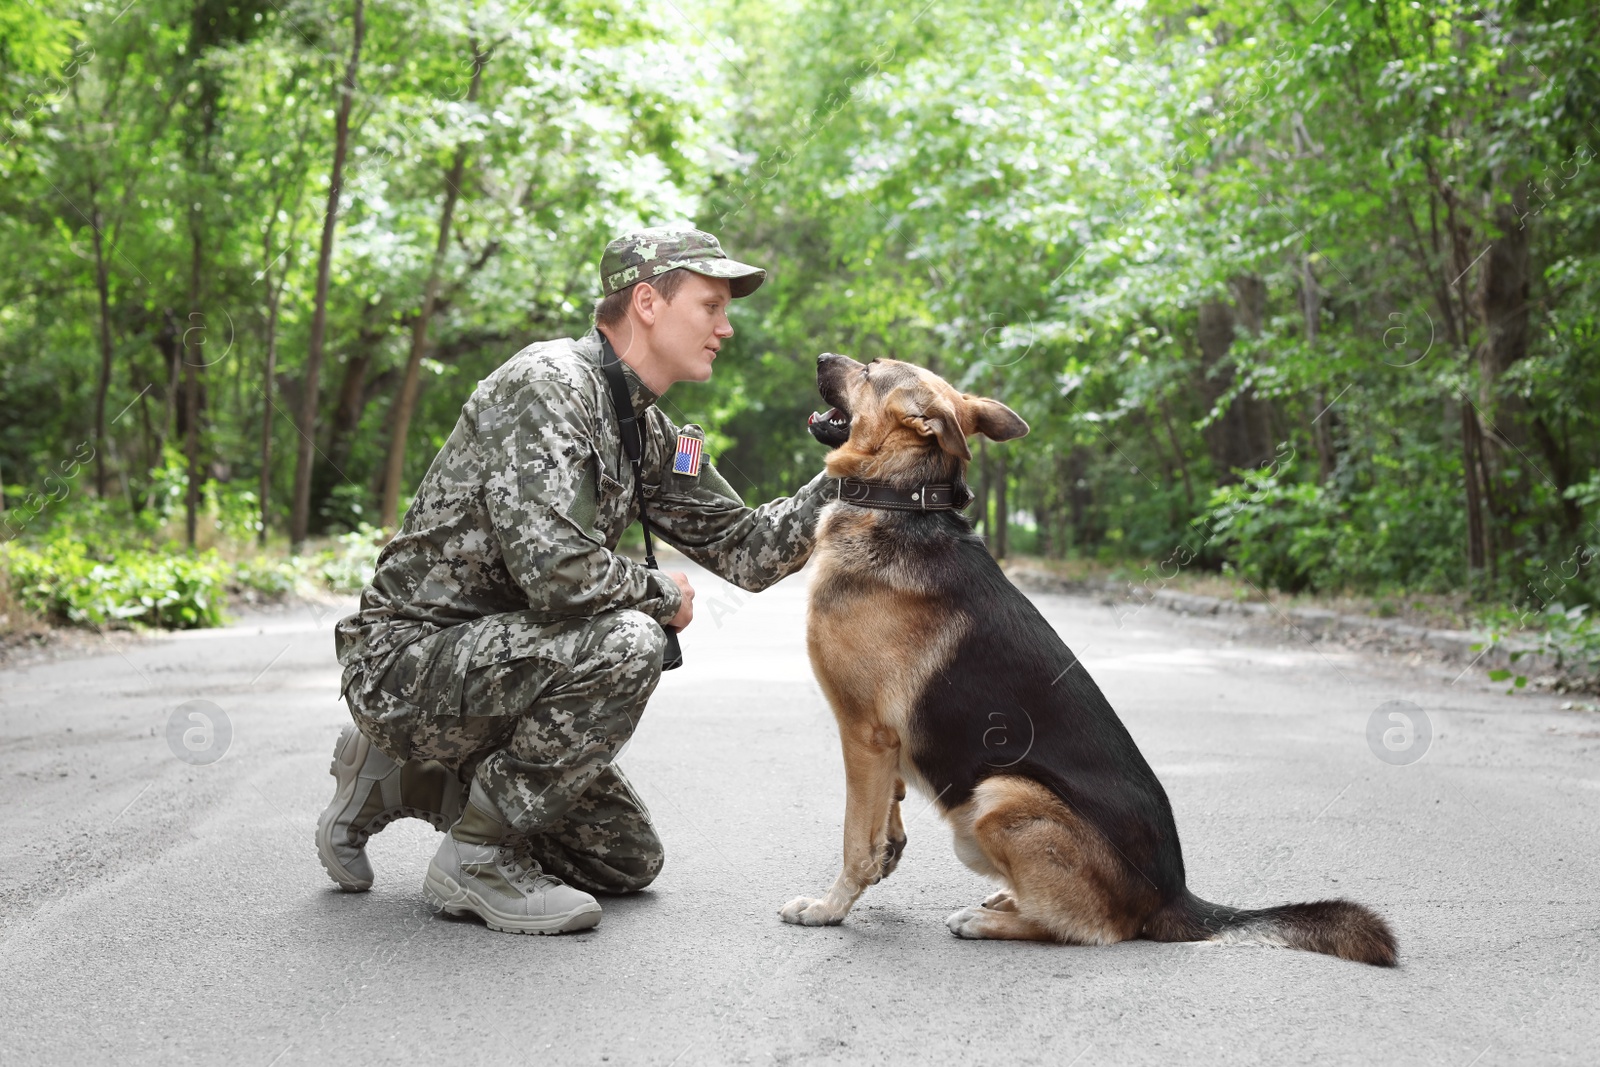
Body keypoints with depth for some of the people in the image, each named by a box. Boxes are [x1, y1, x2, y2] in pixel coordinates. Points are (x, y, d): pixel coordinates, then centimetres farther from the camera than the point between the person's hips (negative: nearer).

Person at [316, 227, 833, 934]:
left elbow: (745, 550, 9)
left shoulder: (654, 436, 8)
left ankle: (400, 779, 21)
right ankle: (477, 856, -14)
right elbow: (555, 569, -32)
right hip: (405, 659, -9)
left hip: (489, 665, 9)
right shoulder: (547, 382, -21)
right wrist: (663, 596, -14)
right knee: (625, 643, -31)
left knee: (628, 862, 13)